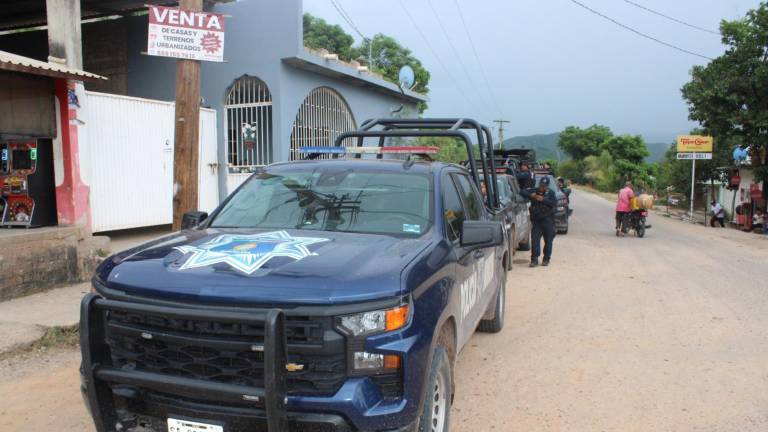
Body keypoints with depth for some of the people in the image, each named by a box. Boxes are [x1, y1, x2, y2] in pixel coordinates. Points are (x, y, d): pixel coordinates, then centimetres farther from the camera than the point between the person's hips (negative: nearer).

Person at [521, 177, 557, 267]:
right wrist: (530, 195, -13)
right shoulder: (534, 191, 8)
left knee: (548, 240, 5)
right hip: (536, 220, 1)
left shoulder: (551, 193, 4)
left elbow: (554, 203, -10)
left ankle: (546, 259, 17)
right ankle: (534, 260, -7)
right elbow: (522, 192, 3)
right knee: (535, 240, -8)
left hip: (548, 221, -1)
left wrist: (543, 199, -19)